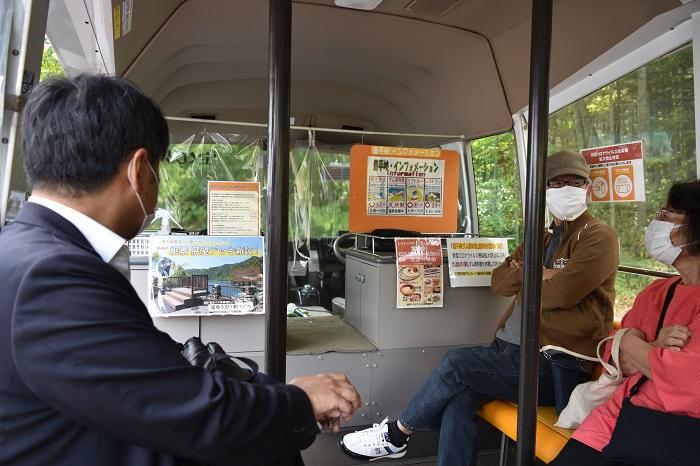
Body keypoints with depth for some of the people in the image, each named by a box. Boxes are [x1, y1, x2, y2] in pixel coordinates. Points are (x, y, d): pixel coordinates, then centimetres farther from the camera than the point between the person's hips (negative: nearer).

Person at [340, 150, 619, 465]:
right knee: (459, 399, -18)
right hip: (512, 348, 7)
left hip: (558, 367, -7)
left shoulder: (598, 238, -4)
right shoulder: (541, 239, 20)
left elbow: (561, 293, -20)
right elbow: (498, 282, 10)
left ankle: (397, 434, 5)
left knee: (456, 363, -17)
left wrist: (524, 287, -1)